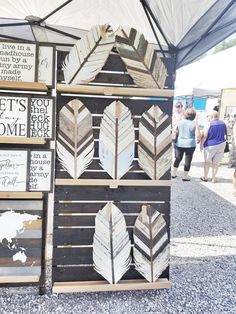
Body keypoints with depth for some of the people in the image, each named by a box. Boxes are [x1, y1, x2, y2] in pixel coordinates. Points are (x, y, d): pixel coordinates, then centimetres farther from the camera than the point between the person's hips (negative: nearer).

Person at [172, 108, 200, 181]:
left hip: (179, 144, 3)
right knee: (188, 160, 9)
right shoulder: (194, 123, -9)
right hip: (190, 145, -3)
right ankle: (185, 176, 16)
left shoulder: (180, 122, -1)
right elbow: (198, 135, -15)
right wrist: (199, 140, 4)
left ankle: (174, 173, 25)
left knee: (178, 159, 18)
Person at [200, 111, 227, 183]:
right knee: (216, 162, 10)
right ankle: (214, 178, 16)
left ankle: (205, 177, 22)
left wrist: (201, 144, -3)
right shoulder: (223, 123, 5)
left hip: (210, 145, -4)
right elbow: (225, 134, 19)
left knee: (207, 161, 12)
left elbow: (204, 136, -14)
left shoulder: (209, 124, -13)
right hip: (221, 145, 4)